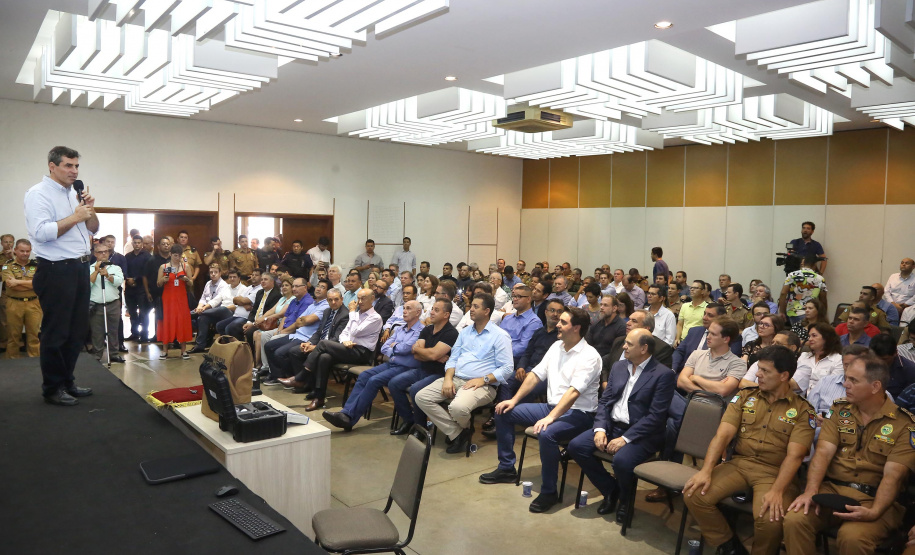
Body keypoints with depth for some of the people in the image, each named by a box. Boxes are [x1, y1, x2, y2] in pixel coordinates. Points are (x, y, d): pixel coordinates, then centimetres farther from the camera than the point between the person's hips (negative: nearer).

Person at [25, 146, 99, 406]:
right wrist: (75, 217, -17)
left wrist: (89, 209, 1)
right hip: (56, 271, -8)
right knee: (56, 333, 0)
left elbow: (93, 229, 19)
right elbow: (41, 232, -21)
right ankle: (52, 388, 12)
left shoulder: (75, 194, 17)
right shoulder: (38, 194, -8)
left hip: (80, 268, 8)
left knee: (77, 331, 14)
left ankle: (67, 381, 26)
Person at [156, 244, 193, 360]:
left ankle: (184, 350, 4)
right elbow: (158, 284, 5)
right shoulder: (163, 267, 4)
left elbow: (191, 283, 7)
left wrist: (186, 279, -14)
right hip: (168, 298, 0)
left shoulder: (185, 266, 6)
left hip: (181, 298, 1)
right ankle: (164, 350, 7)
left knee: (182, 321, -1)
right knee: (166, 321, 0)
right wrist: (163, 280, -15)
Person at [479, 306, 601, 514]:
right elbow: (536, 374, 9)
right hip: (551, 405, 9)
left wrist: (550, 418, -38)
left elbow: (573, 391, -29)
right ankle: (506, 469, 15)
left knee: (546, 433, -37)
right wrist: (514, 400, 1)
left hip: (578, 413, -8)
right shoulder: (556, 346, 7)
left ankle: (549, 491, -17)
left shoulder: (589, 356, -18)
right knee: (503, 412, 4)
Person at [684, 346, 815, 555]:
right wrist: (706, 470, -17)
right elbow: (723, 435, -2)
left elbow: (794, 455, -12)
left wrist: (777, 491, -27)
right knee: (694, 495, -19)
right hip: (739, 463, 3)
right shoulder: (744, 397, 7)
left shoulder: (802, 410, -1)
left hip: (774, 472, -3)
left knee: (770, 518, -32)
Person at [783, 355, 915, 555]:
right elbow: (823, 452, -3)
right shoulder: (840, 410, 8)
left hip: (873, 497, -3)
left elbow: (893, 475, -12)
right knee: (794, 519, -25)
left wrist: (874, 512, -28)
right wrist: (811, 490, -19)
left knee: (852, 537, -33)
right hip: (831, 488, 3)